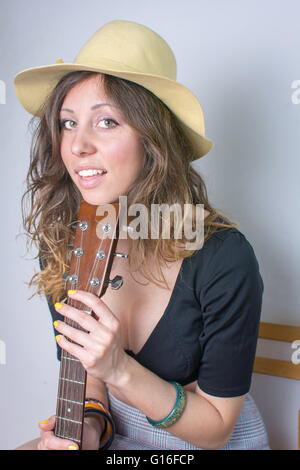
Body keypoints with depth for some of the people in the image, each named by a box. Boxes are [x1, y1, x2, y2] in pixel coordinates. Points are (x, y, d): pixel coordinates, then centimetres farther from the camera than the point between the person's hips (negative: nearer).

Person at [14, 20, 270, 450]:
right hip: (113, 438, 3)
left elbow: (215, 428, -16)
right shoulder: (63, 247, -12)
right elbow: (85, 376, 1)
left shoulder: (224, 258, -26)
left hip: (219, 443, -2)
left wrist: (119, 370, -29)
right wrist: (91, 422, -18)